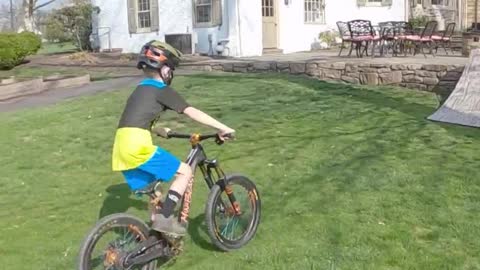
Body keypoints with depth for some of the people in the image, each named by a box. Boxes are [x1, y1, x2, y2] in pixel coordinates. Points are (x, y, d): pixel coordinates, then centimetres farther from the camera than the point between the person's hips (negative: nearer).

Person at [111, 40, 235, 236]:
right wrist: (223, 128, -3)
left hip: (122, 148, 9)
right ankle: (164, 218, -5)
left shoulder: (141, 89, 25)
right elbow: (193, 113, -5)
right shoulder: (162, 91, -1)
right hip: (138, 147, -9)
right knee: (185, 172, 0)